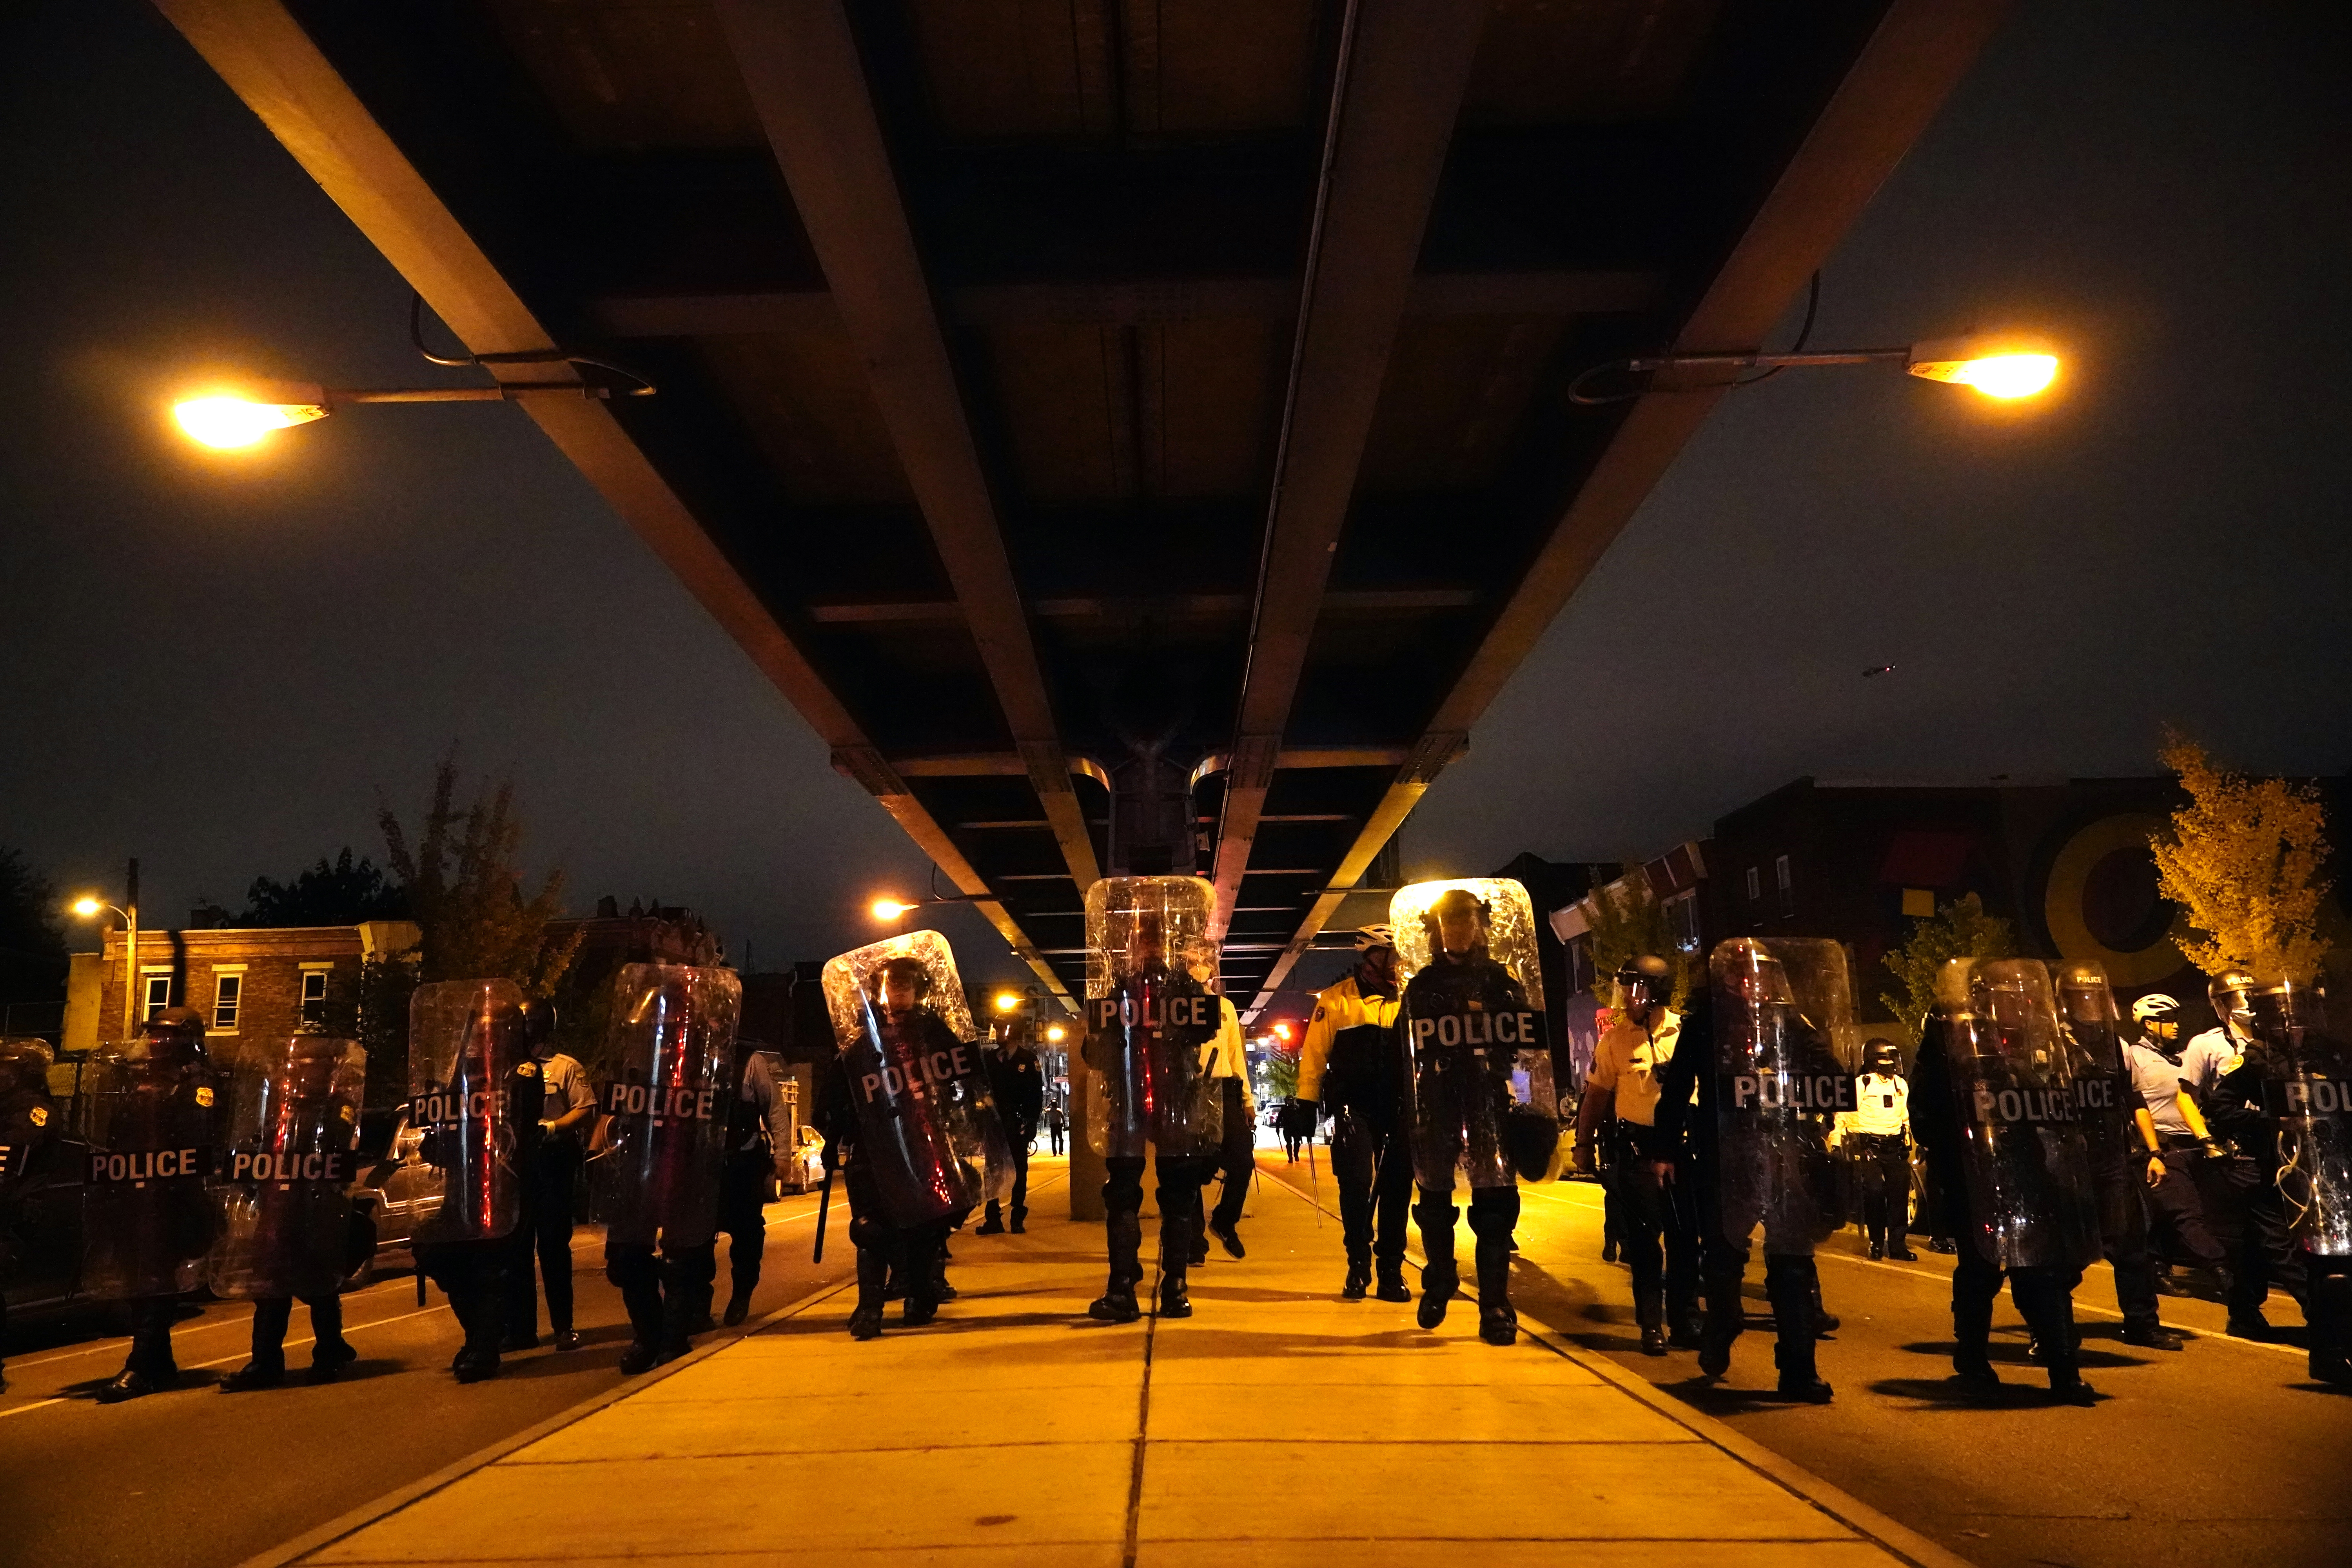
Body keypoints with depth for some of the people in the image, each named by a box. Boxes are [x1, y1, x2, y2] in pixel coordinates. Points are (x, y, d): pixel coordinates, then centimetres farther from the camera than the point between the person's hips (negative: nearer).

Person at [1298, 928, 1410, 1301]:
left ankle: (1391, 1271, 17)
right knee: (1356, 1184, -5)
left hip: (1399, 1109, 2)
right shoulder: (1336, 1000, 1)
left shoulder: (1407, 1000, 6)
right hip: (1355, 1108, -2)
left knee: (1397, 1188, 6)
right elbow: (1314, 1052, 1)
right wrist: (1307, 1102, -3)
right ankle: (1358, 1268, 11)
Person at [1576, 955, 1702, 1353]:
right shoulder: (1615, 1038, 1)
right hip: (1637, 1150, -1)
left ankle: (1685, 1321, 21)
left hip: (1683, 1145, 1)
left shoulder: (1685, 1032, 1)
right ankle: (1652, 1325, 11)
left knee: (1685, 1237, 7)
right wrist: (1584, 1144, 3)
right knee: (1644, 1238, 2)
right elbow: (1596, 1095, 5)